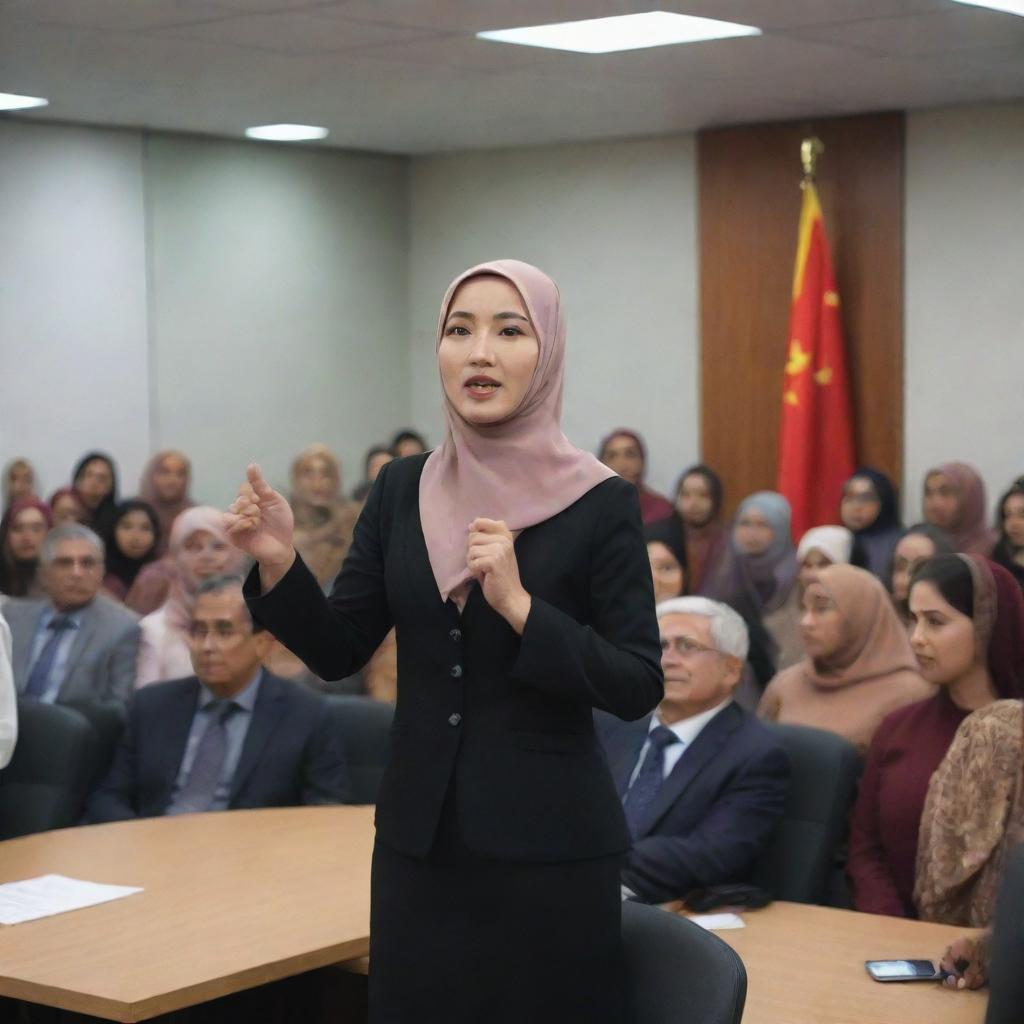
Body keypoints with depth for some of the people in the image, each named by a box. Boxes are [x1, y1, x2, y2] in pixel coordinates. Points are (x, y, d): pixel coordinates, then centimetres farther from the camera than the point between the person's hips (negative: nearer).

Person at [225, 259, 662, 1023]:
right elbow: (338, 653, 6)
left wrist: (520, 605, -23)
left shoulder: (601, 504, -9)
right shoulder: (402, 489, 3)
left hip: (549, 846, -4)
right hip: (419, 839, 4)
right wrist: (279, 563, -11)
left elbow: (638, 689, -11)